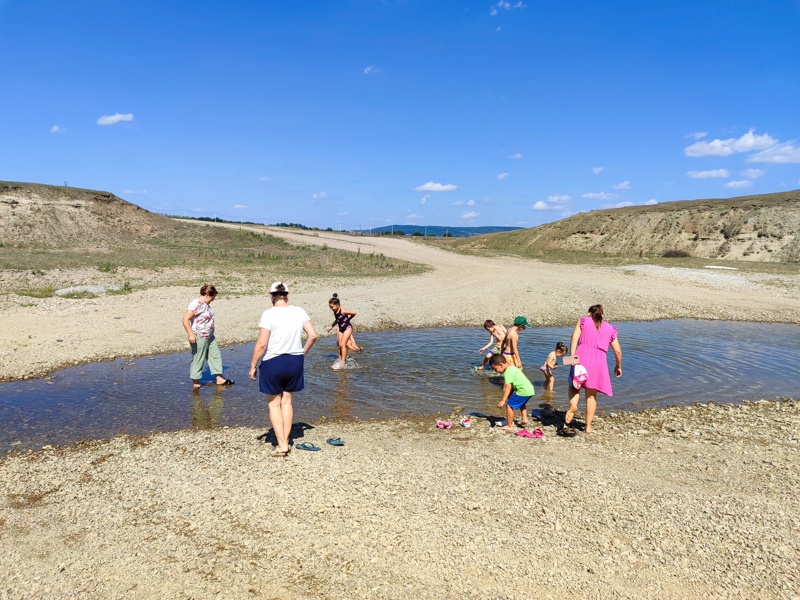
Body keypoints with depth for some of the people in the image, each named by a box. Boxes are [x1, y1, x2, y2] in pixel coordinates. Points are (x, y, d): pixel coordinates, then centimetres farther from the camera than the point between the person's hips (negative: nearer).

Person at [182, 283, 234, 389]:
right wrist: (191, 334, -25)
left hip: (210, 337, 10)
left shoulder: (206, 304, 10)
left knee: (215, 356, 13)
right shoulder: (195, 304, -19)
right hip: (199, 338, -10)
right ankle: (196, 384, 14)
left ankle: (219, 379, 22)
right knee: (198, 360, 2)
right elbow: (185, 319, -23)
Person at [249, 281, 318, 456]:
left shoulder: (268, 314, -14)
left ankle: (281, 445, 11)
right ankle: (286, 442, 23)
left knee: (274, 404, 10)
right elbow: (313, 335, 1)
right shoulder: (299, 311, 0)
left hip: (273, 363, -4)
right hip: (295, 361, 4)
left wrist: (253, 366, -7)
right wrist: (303, 352, 16)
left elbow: (261, 344, -17)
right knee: (286, 401, 17)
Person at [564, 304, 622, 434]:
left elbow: (574, 339, -3)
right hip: (599, 361, 2)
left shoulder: (583, 320, 13)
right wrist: (618, 366, 32)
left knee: (574, 386, 16)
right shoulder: (610, 328, 19)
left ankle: (573, 405, -15)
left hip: (582, 357, -2)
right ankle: (588, 426, 14)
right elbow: (618, 351, 18)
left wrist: (572, 356, -9)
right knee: (591, 396, 13)